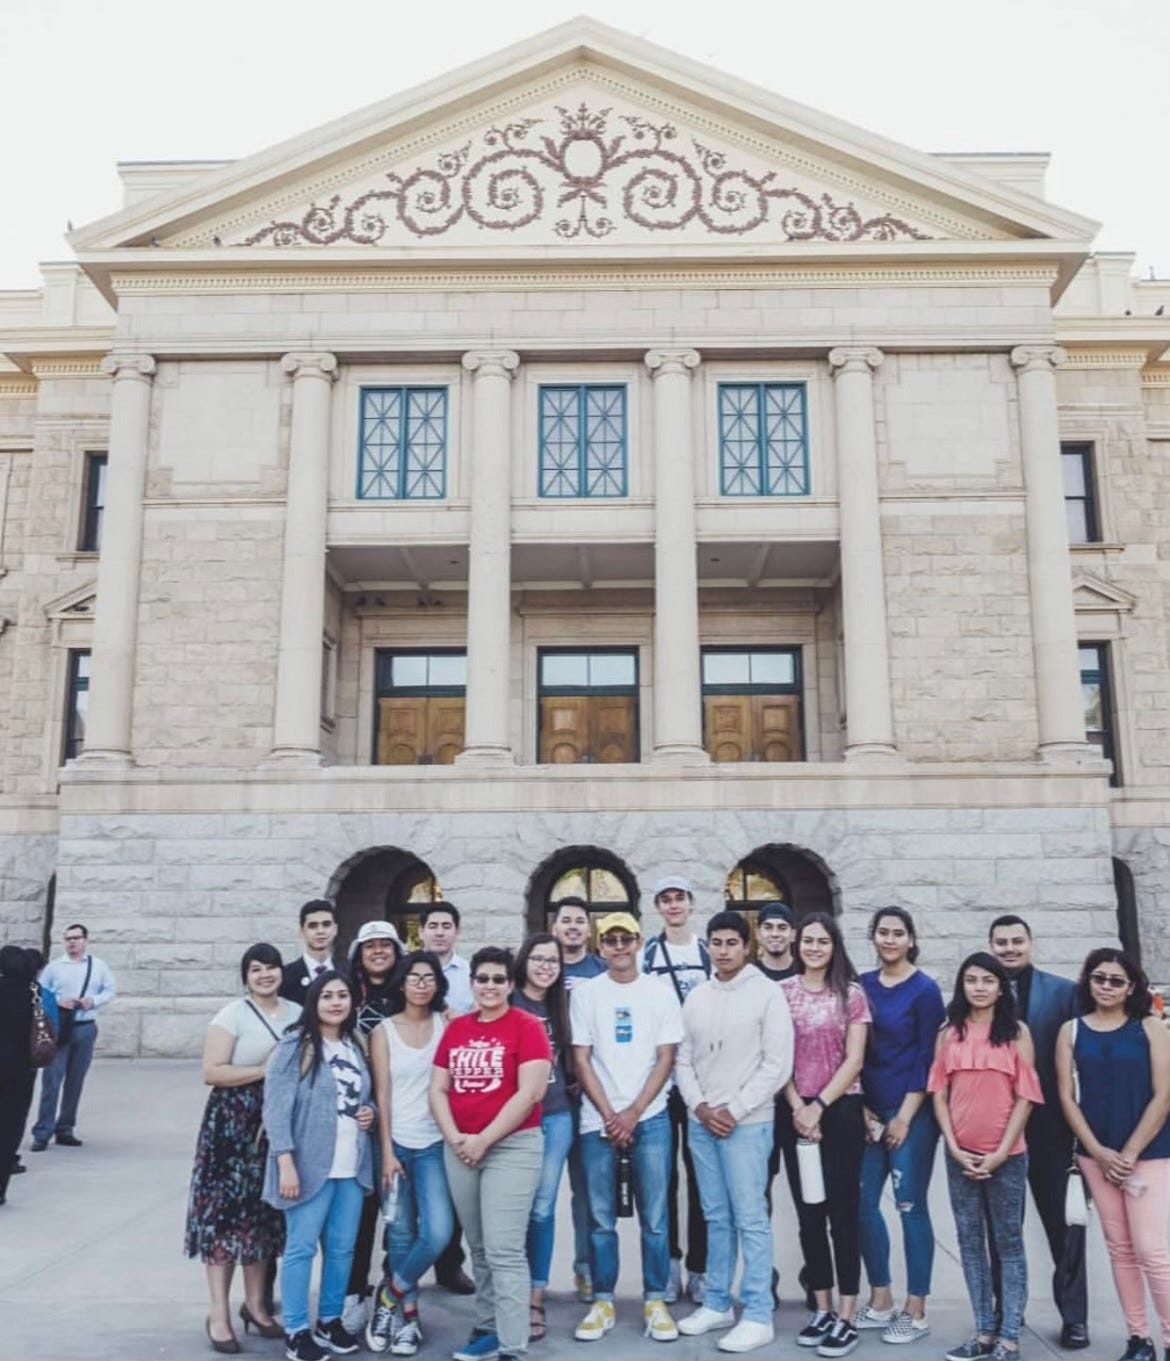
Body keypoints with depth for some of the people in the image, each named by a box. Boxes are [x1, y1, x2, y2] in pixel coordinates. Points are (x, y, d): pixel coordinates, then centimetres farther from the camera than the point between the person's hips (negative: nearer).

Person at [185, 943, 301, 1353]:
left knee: (263, 1213, 12)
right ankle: (219, 1314, 8)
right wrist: (266, 1070, -18)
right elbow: (211, 1072, -16)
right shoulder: (232, 1015, -9)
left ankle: (255, 1304, 25)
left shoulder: (297, 1013, 7)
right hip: (232, 1124, -5)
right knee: (227, 1211, -2)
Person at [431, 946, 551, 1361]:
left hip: (512, 1147, -5)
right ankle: (489, 1327, 27)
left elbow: (530, 1093, -14)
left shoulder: (527, 1026, -7)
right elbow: (437, 1089, 9)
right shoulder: (456, 1028, 9)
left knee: (504, 1251, -7)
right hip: (459, 1150, 5)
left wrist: (484, 1140, -14)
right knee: (479, 1248, 14)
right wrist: (455, 1137, -6)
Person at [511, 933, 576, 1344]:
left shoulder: (561, 1007, 10)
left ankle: (535, 1299, 16)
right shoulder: (507, 1005, -4)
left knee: (542, 1209, 8)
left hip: (556, 1117, 4)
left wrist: (572, 1092, 8)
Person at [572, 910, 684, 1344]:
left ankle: (655, 1301, 14)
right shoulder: (585, 993, 2)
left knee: (654, 1217, 3)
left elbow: (666, 1058, 1)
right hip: (598, 1120, 0)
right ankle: (602, 1302, 17)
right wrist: (609, 1115, -6)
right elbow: (581, 1059, 1)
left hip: (650, 1118, 0)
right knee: (601, 1218, 6)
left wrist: (633, 1112, -7)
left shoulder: (660, 992, 2)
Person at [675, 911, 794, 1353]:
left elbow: (777, 1065, -10)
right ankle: (717, 1303, 24)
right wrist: (699, 1107, -4)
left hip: (747, 1123, -5)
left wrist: (734, 1110, -12)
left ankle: (758, 1316, 6)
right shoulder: (695, 997, 9)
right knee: (716, 1218, 14)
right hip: (701, 1123, 5)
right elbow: (683, 1060, 11)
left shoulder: (767, 994, -6)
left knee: (750, 1219, -2)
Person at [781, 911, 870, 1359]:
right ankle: (822, 1309, 20)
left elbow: (853, 1060, -4)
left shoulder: (852, 993, -1)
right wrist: (797, 1108, -7)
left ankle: (847, 1317, 6)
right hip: (797, 1113, 3)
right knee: (808, 1212, 9)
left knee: (842, 1211, 0)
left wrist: (819, 1106, -11)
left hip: (841, 1110, -2)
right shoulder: (782, 992, 4)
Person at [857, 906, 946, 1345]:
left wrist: (905, 1116, -10)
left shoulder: (925, 990, -7)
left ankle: (916, 1311, 11)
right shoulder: (862, 985, 6)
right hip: (870, 1110, 5)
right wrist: (861, 1107, 4)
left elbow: (928, 1057, -8)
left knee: (910, 1206, -1)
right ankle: (880, 1301, 21)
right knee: (863, 1202, 7)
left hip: (912, 1111, -5)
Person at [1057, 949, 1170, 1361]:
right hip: (1095, 1154, 3)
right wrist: (1097, 1150, -7)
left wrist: (1130, 1153, -9)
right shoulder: (1071, 1031, 3)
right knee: (1120, 1248, 9)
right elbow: (1067, 1097, 2)